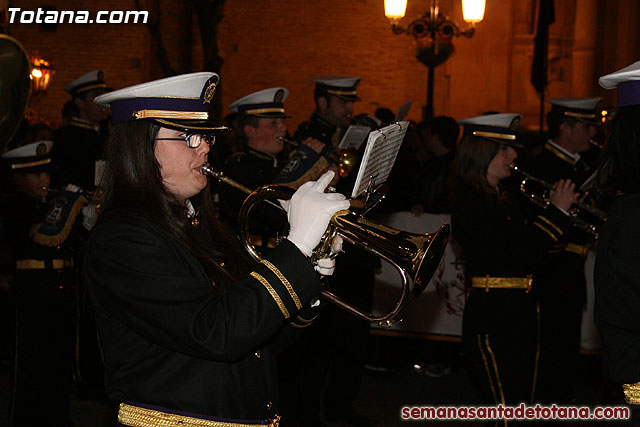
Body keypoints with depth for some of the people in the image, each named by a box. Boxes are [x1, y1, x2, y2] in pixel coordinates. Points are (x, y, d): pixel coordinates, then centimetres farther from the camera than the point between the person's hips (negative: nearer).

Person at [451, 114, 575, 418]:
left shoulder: (503, 200, 15)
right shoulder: (469, 202, -13)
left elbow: (530, 247, 14)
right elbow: (517, 254, -20)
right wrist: (557, 211, -13)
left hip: (522, 313, 9)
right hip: (493, 316, -9)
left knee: (521, 405, 13)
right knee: (507, 409, -7)